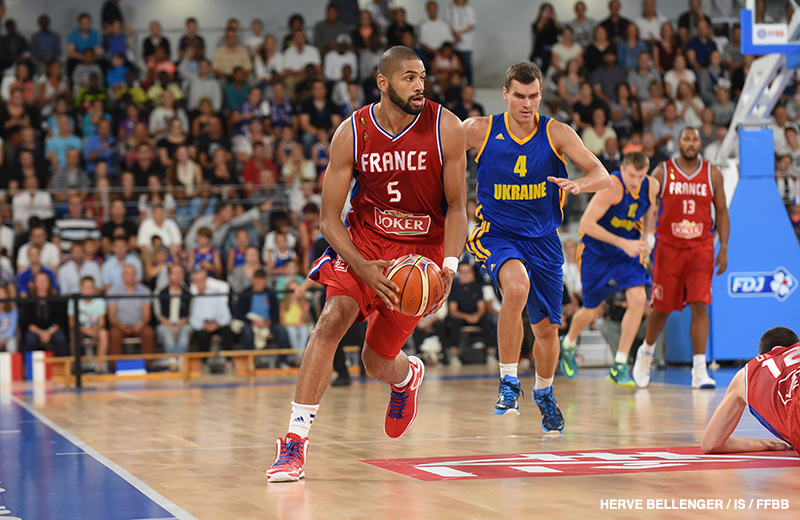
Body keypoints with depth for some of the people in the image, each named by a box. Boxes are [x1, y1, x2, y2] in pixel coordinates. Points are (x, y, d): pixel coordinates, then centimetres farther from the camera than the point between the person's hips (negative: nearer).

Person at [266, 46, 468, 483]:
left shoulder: (446, 128, -15)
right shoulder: (352, 134, -15)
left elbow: (456, 207, -7)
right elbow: (328, 219, -12)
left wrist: (449, 267, -23)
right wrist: (364, 270, -27)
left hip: (423, 247, 0)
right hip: (364, 239, 0)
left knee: (377, 362, 4)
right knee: (332, 318, -24)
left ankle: (407, 375, 45)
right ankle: (295, 440, -20)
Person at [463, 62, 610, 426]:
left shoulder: (556, 133, -8)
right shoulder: (479, 130, -9)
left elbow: (603, 177, -12)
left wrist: (578, 184, -33)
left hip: (542, 240, 3)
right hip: (497, 235, -3)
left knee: (546, 330, 10)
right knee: (517, 287, -35)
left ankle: (544, 392, 41)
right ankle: (508, 382, -21)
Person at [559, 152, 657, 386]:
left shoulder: (652, 186, -10)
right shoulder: (611, 186, -28)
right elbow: (586, 224, -29)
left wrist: (644, 239, 4)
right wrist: (623, 243, -31)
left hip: (628, 249, 4)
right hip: (596, 252, -4)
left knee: (638, 300, -17)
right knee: (592, 311, 8)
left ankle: (619, 366, -8)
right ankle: (568, 344, 42)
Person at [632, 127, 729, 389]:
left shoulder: (712, 173, 4)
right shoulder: (662, 171, -1)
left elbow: (721, 212, 7)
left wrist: (724, 248, -2)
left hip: (701, 248, 1)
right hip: (669, 247, -1)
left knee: (700, 305, -12)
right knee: (662, 308, 6)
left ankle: (699, 370, -11)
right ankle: (646, 352, 34)